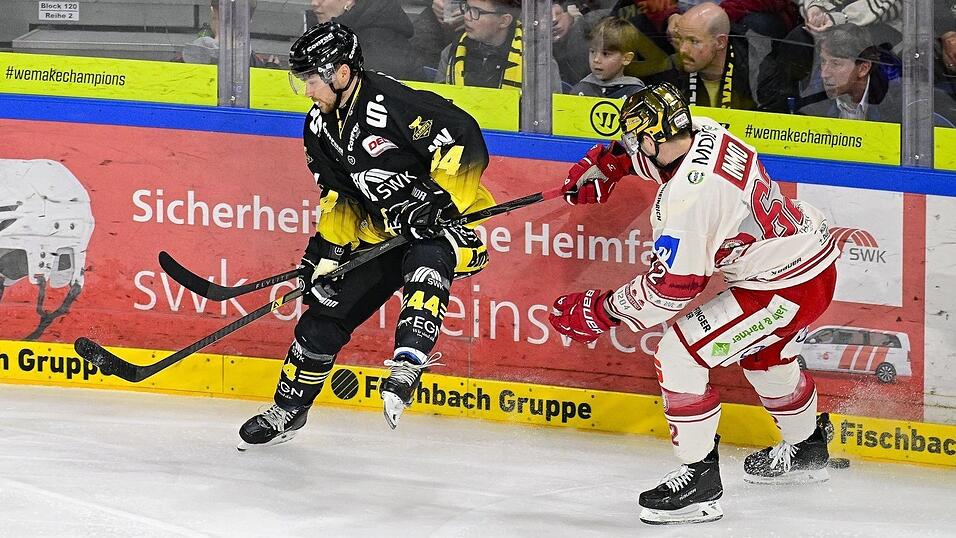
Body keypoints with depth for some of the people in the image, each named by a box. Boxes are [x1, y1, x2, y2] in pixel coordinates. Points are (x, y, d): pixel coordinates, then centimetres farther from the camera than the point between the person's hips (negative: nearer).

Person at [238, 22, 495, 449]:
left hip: (449, 220, -8)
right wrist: (326, 250, 4)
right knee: (326, 312, 5)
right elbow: (339, 197, 13)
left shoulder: (391, 104, -24)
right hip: (384, 232, 8)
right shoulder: (320, 128, 4)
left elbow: (464, 139, -25)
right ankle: (288, 410, 21)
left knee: (425, 258, -42)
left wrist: (440, 199, -28)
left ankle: (409, 362, -48)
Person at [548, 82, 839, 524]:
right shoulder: (705, 133, -2)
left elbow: (670, 287, -23)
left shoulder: (687, 195, -28)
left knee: (679, 354, -9)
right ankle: (807, 449, 57)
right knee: (762, 353, 35)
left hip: (786, 288, -10)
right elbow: (659, 150, 24)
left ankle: (699, 477, -1)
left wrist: (599, 312, -14)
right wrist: (605, 162, 11)